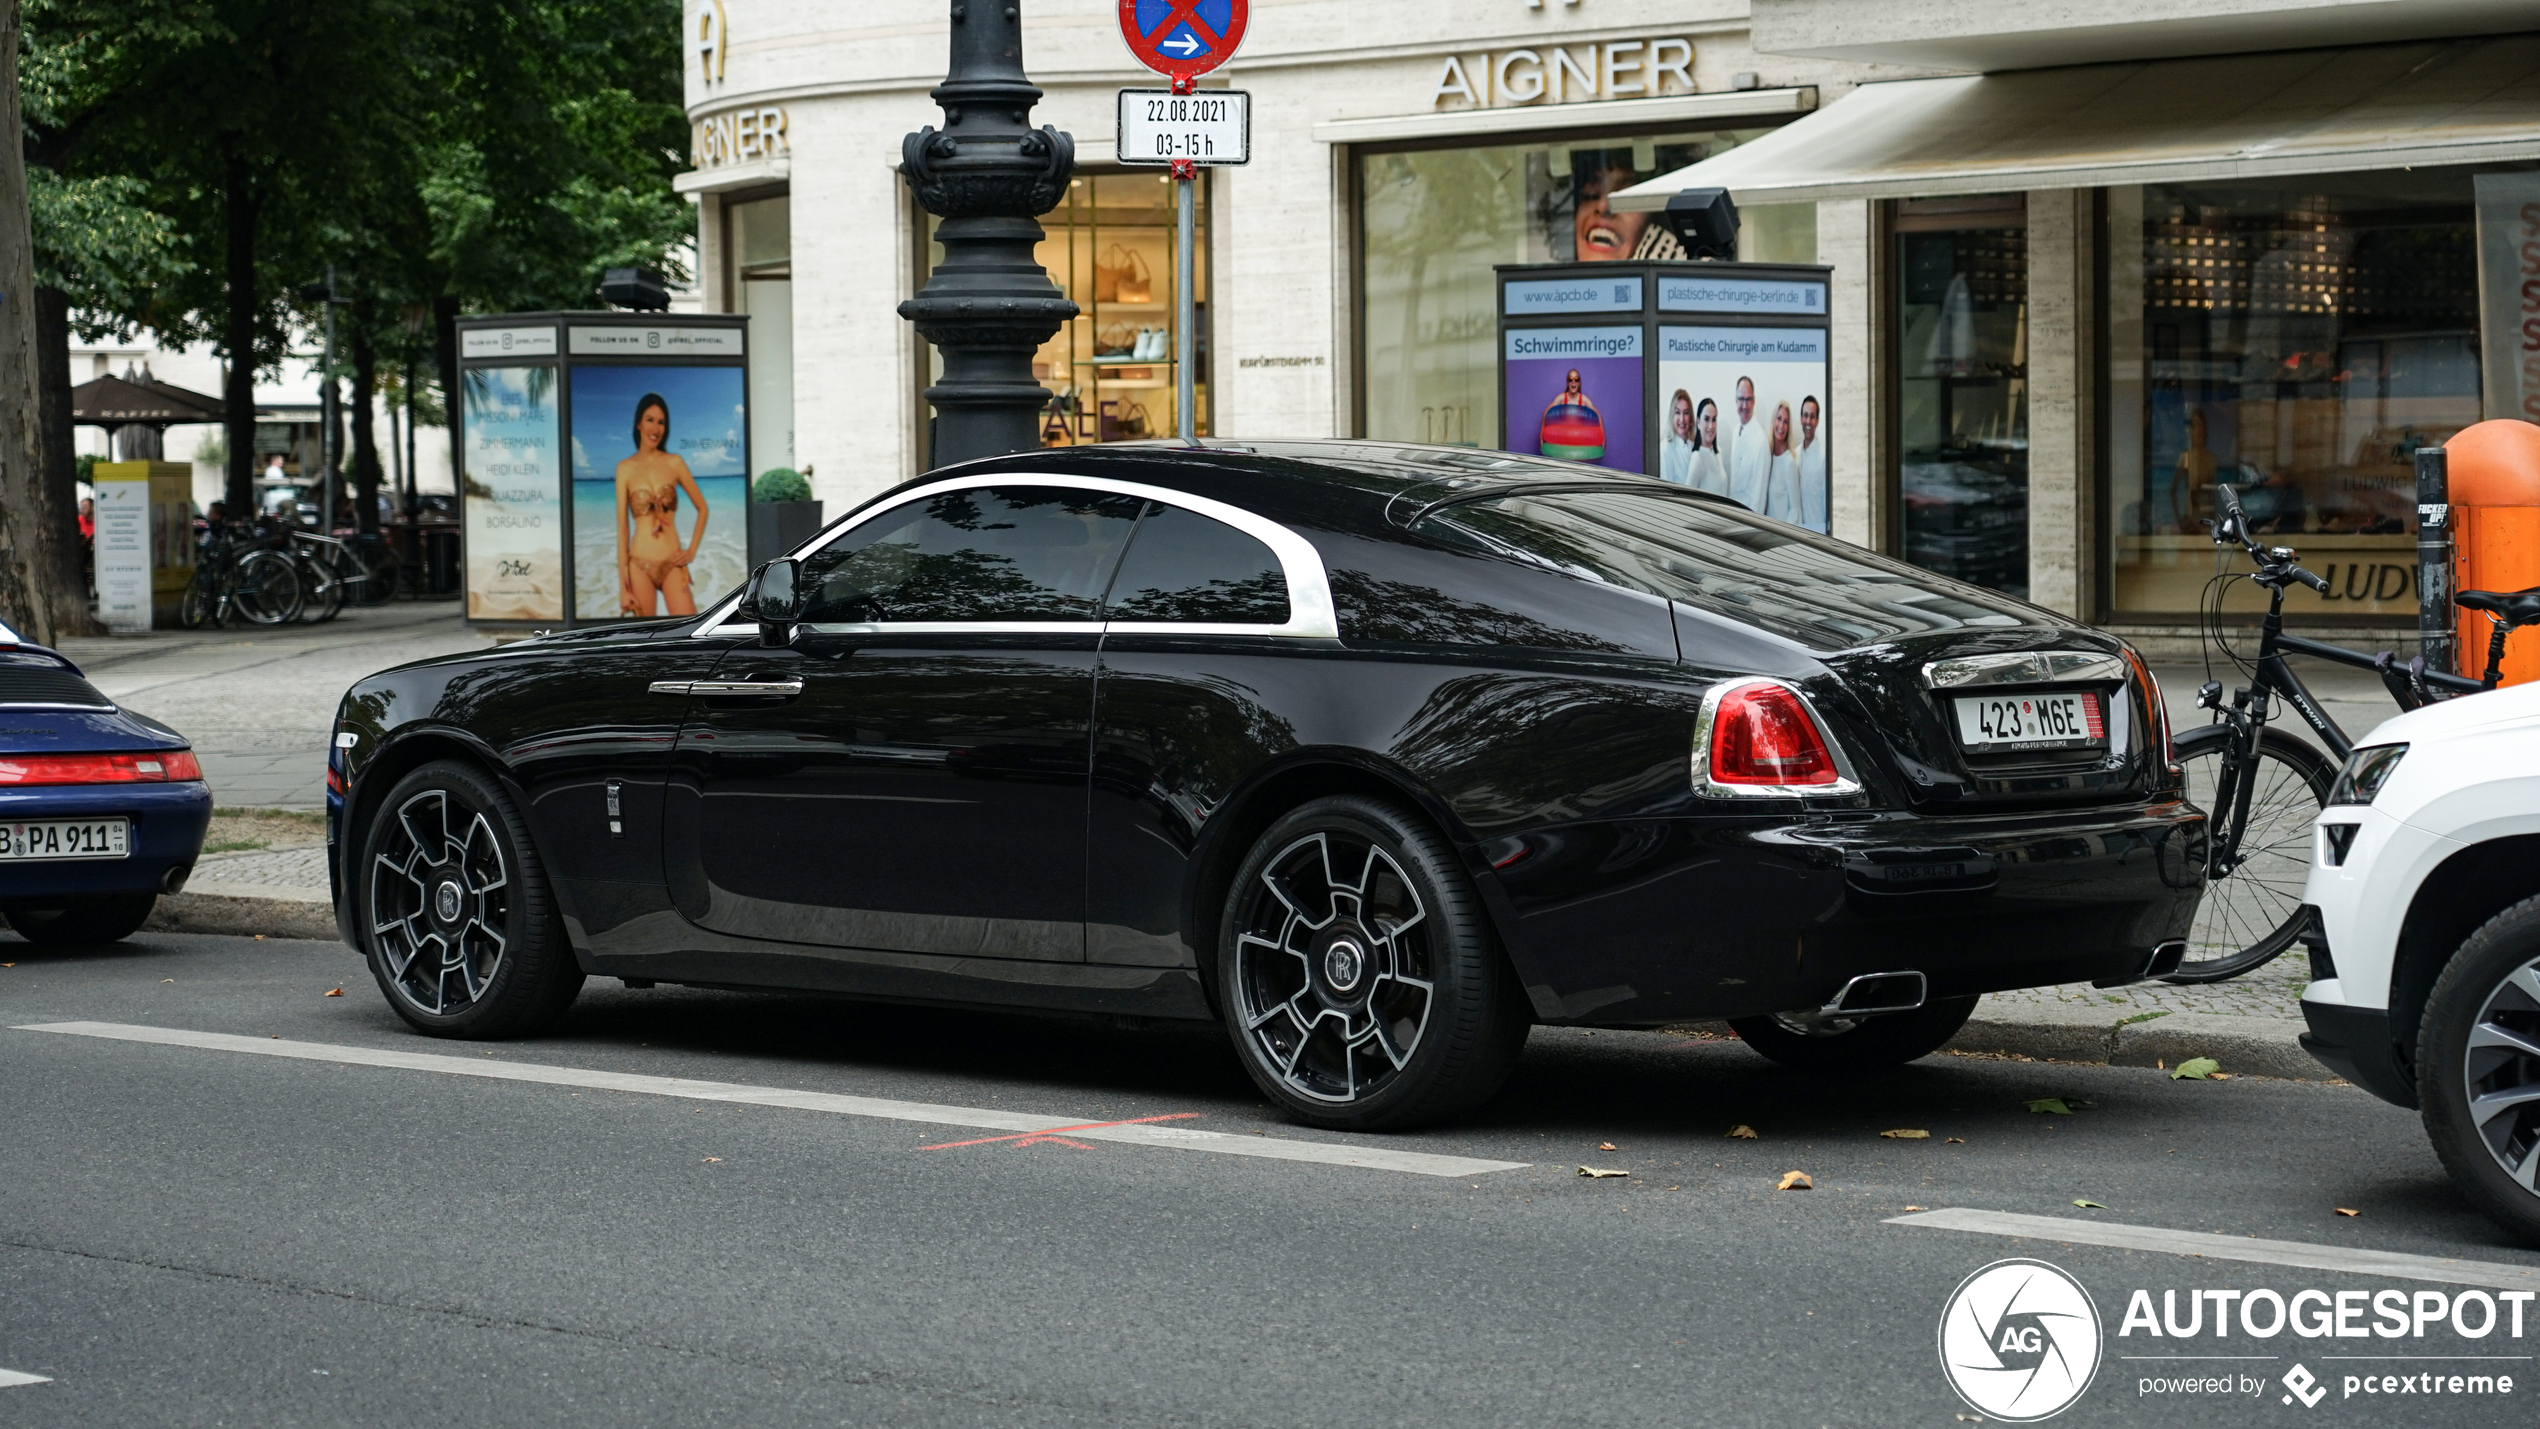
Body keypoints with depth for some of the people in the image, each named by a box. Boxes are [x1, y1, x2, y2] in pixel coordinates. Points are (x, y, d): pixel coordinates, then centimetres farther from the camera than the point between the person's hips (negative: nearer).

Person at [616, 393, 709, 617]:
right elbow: (622, 527, 3)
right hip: (640, 565, 0)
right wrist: (623, 586, -1)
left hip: (672, 565, 0)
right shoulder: (625, 469, 4)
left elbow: (702, 508, 15)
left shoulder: (674, 463, 6)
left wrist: (691, 551, 5)